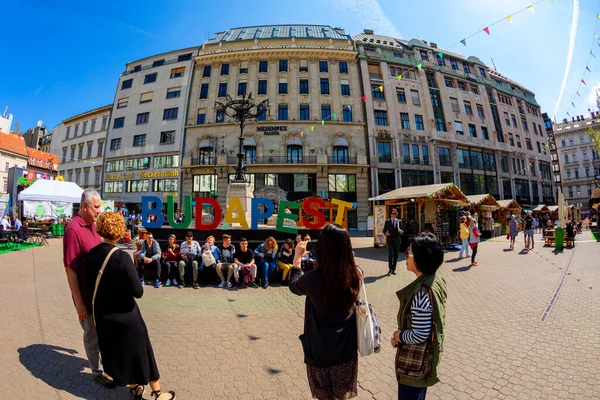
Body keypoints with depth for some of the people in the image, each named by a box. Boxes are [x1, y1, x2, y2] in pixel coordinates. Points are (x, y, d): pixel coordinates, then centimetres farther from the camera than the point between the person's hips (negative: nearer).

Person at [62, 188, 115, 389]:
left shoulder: (93, 225, 4)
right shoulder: (73, 229, -22)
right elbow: (70, 269, -22)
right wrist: (79, 302, -19)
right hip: (87, 294, -7)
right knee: (92, 334, 13)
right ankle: (97, 372, 33)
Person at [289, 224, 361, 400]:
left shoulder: (313, 279, -25)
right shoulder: (355, 275, -16)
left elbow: (294, 286, -1)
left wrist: (297, 259, 9)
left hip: (321, 353, -3)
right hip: (346, 351, 3)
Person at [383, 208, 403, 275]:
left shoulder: (399, 221, 7)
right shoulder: (387, 222, 5)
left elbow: (401, 231, 8)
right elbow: (384, 230, 7)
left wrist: (400, 231, -15)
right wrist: (385, 233, -15)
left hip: (397, 240, 2)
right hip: (390, 240, -2)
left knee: (396, 255, 7)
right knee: (390, 254, -13)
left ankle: (394, 269, 19)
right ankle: (390, 269, -5)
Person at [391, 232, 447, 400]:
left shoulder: (421, 293, -34)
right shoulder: (438, 281, -5)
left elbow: (419, 335, -30)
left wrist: (398, 336, -12)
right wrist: (402, 334, 2)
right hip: (427, 356, 8)